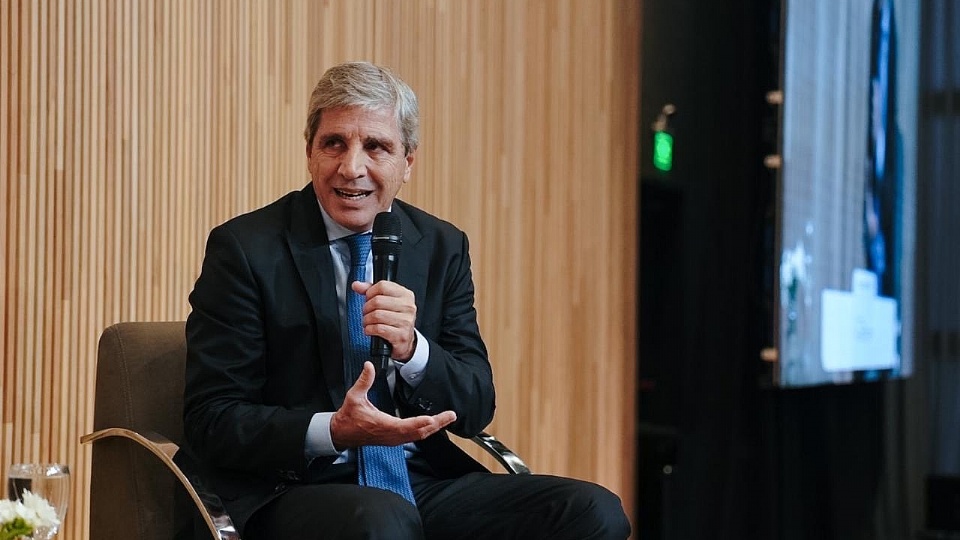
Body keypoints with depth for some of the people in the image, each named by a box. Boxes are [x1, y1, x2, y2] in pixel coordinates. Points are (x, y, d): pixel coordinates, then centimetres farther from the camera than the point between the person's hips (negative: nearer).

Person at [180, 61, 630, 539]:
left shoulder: (443, 248, 11)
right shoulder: (244, 249, -3)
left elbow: (476, 409, 6)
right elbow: (211, 420, -7)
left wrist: (411, 348, -16)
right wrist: (332, 431, -24)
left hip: (425, 483, 5)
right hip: (297, 489, -4)